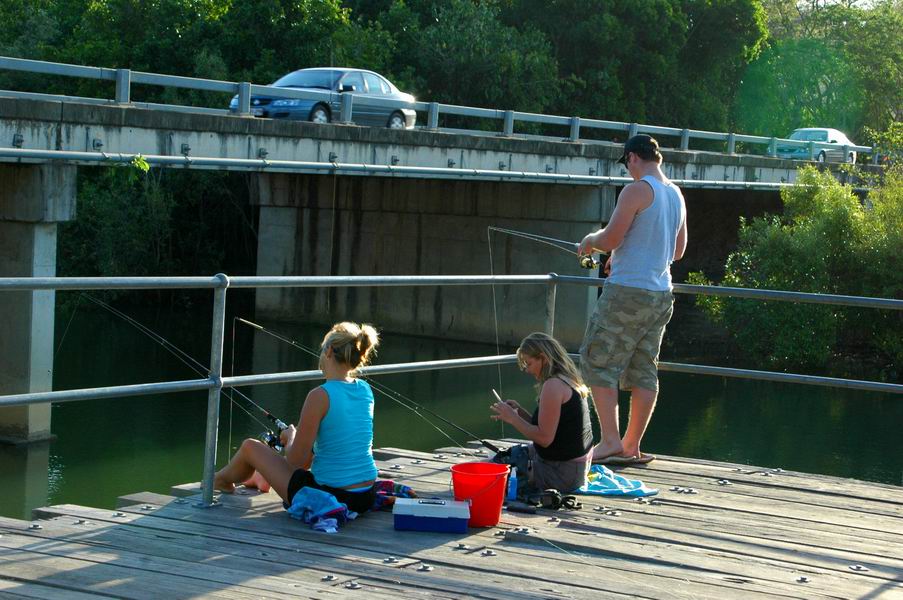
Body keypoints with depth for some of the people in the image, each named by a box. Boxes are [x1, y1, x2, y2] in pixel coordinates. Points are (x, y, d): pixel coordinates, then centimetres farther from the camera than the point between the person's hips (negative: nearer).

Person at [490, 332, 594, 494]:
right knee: (513, 453, 28)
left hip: (561, 473, -10)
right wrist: (519, 411, 5)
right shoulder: (570, 382, 10)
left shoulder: (553, 386, -21)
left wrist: (513, 419, -12)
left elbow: (544, 438, -22)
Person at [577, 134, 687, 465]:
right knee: (644, 370, 10)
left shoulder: (636, 191, -12)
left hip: (627, 291, -8)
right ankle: (632, 446, 12)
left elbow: (610, 239, -17)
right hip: (661, 293, 8)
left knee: (598, 363, -1)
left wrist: (589, 241, 5)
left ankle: (611, 441, -7)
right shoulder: (676, 195, 14)